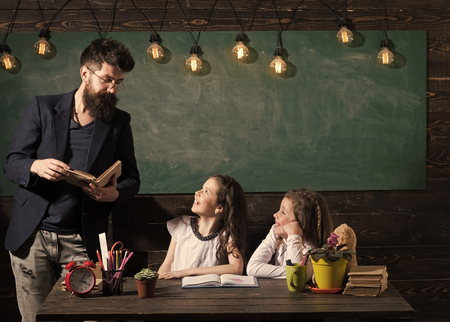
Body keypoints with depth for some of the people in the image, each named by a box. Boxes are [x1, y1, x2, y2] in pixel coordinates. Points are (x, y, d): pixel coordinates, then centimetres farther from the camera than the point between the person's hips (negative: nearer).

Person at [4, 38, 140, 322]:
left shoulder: (119, 122, 9)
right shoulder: (42, 108, 5)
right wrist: (36, 166, -21)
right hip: (32, 237, 0)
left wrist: (114, 193, -12)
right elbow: (12, 164, 3)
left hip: (82, 243, 1)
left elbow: (131, 178, 12)